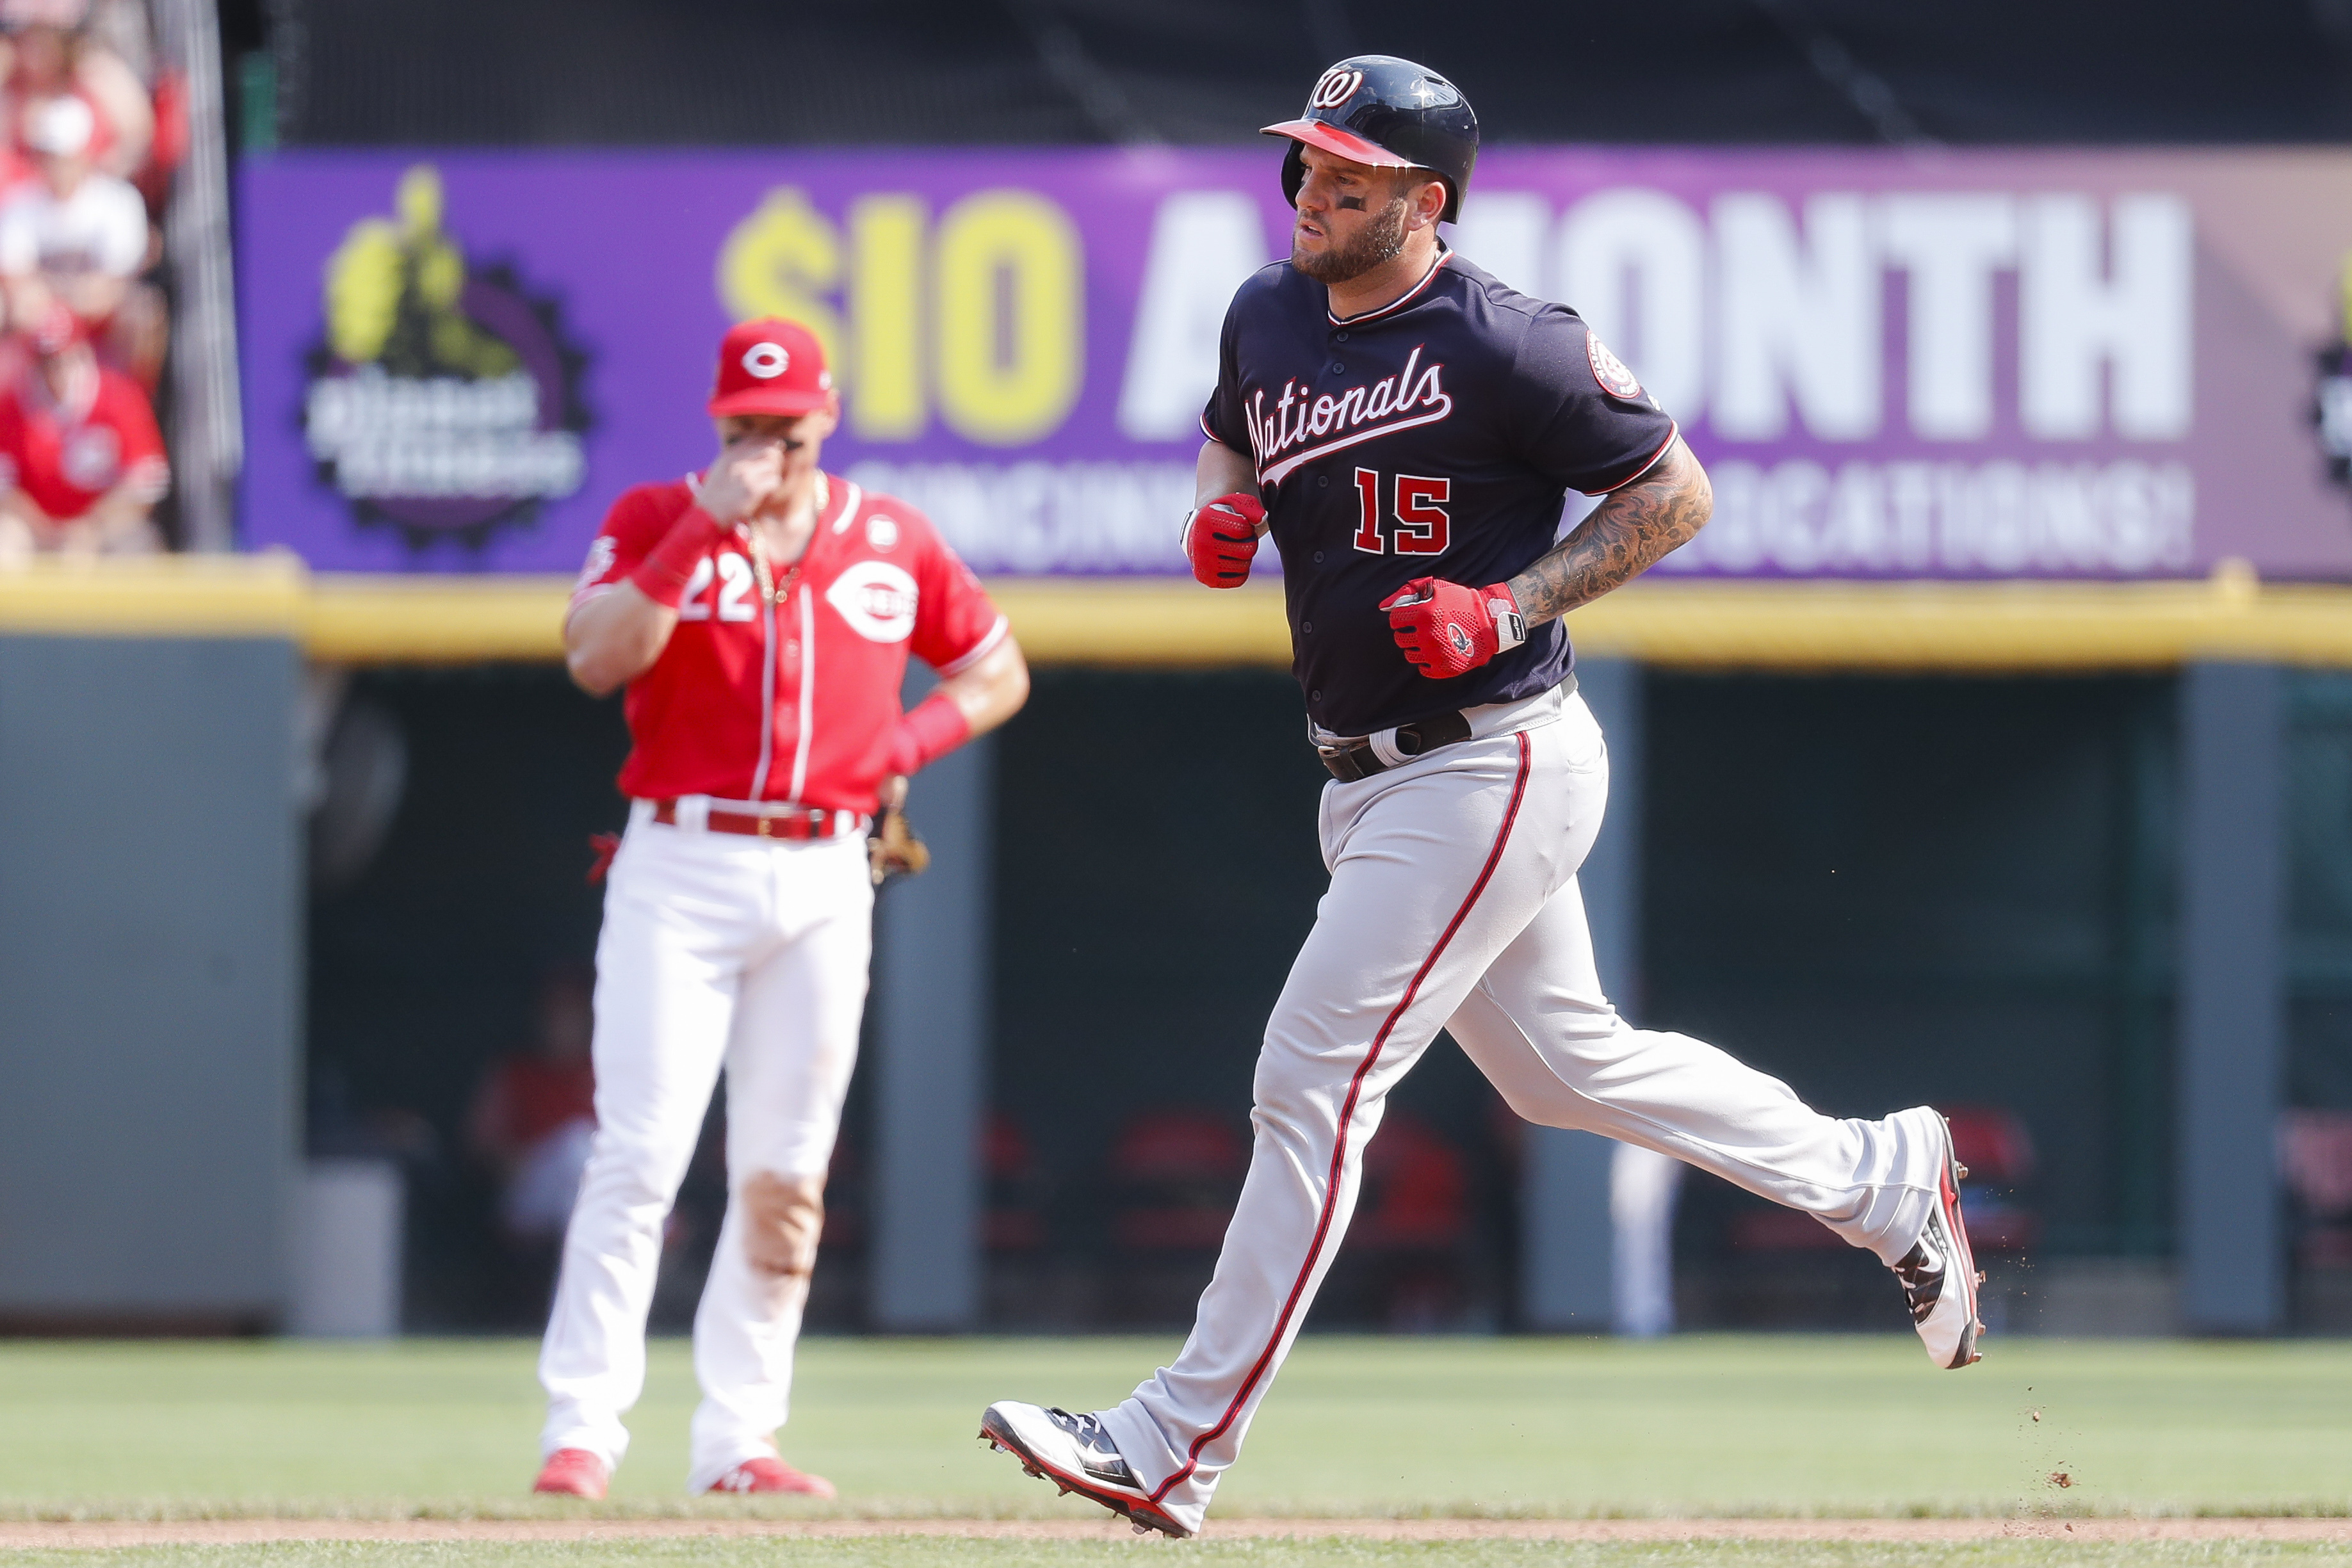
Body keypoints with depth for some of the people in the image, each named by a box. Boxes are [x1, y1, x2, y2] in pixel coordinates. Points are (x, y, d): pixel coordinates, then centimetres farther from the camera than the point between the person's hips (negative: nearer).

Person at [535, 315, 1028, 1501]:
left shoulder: (893, 541, 9)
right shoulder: (657, 522, 0)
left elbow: (997, 670, 18)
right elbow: (596, 659, -16)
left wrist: (909, 744, -1)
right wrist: (708, 528, -20)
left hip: (824, 883, 3)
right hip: (679, 873, -3)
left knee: (785, 1176, 5)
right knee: (640, 1154, -11)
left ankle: (737, 1438, 11)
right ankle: (581, 1431, -10)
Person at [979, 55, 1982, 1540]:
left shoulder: (1502, 345, -16)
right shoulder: (1268, 317, 6)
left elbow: (1677, 493, -9)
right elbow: (1233, 437, 27)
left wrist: (1512, 605, -19)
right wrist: (1223, 512, 3)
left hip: (1493, 769, -9)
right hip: (1373, 783, 9)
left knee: (1314, 1080, -12)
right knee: (1565, 1065, 20)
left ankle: (1177, 1448, -10)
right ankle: (1879, 1177, 37)